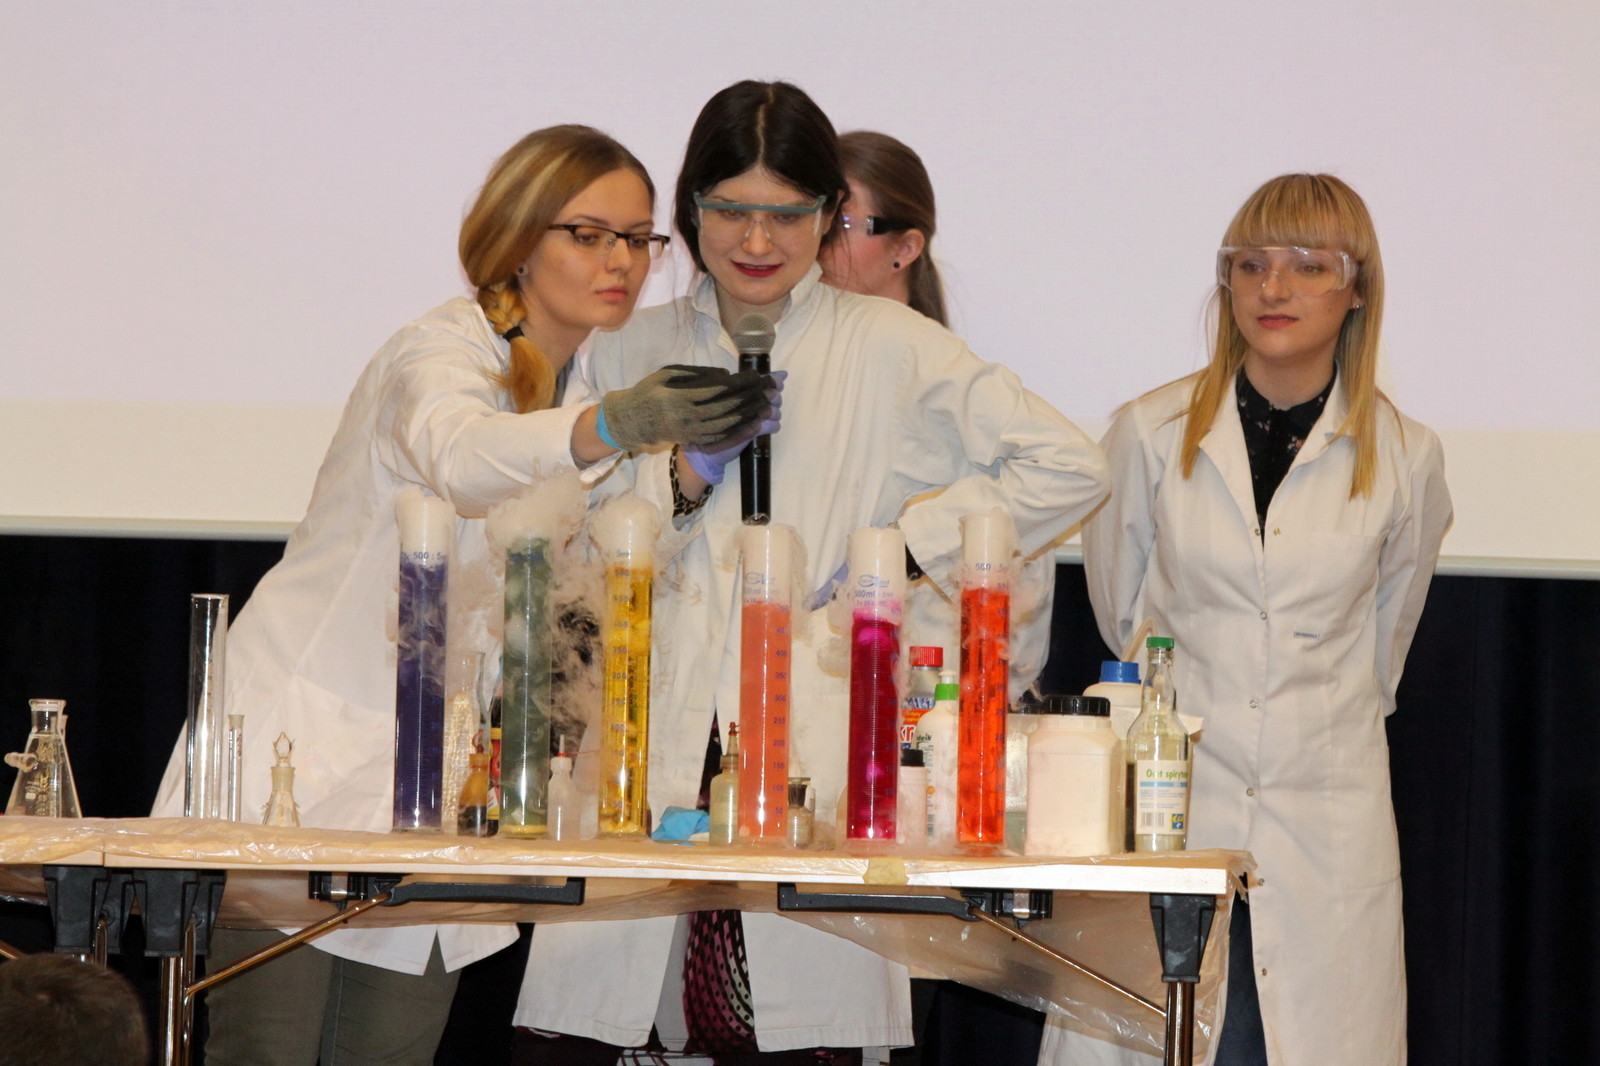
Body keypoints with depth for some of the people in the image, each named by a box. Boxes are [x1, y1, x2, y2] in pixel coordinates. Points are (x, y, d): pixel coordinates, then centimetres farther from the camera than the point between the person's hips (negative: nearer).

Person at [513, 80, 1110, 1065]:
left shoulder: (888, 349, 8)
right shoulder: (634, 352, 17)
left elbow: (1069, 466, 5)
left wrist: (904, 544, 1)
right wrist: (681, 481, -2)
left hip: (814, 747, -2)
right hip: (650, 741, 2)